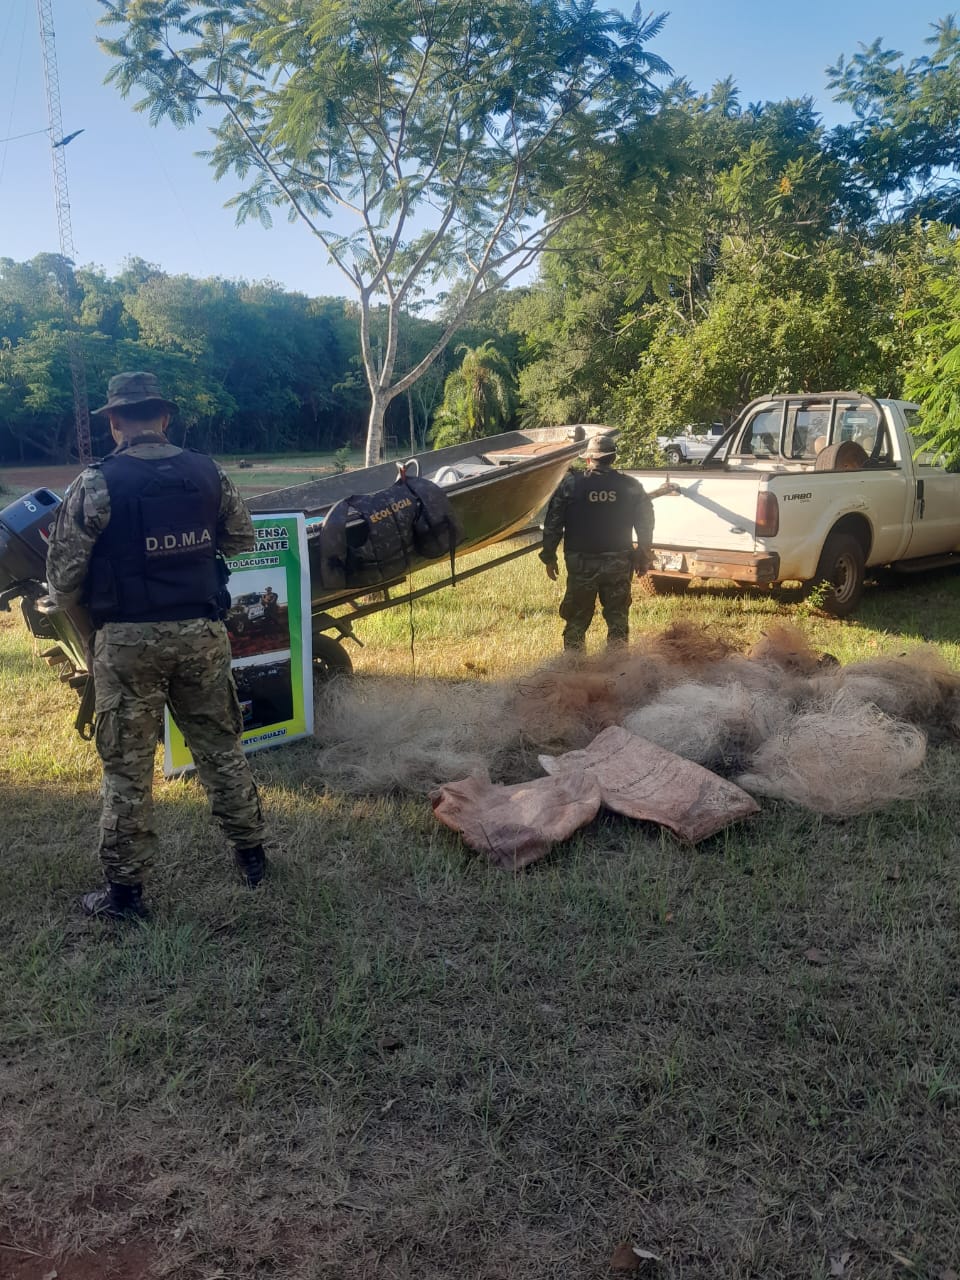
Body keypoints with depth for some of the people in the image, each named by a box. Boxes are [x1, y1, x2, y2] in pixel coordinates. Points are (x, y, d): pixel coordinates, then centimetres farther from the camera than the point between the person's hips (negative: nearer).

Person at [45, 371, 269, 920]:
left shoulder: (96, 484, -10)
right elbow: (243, 539, 12)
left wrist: (68, 605, 15)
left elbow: (64, 572, -5)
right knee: (221, 747, 16)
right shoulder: (208, 472, 1)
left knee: (128, 767, 6)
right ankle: (251, 853, 28)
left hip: (128, 641, -3)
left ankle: (126, 888, 15)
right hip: (201, 633, 4)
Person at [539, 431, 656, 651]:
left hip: (581, 562, -1)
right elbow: (645, 523, 4)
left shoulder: (570, 483, -4)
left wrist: (549, 556, 6)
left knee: (577, 618, 10)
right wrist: (643, 556, 15)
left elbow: (553, 523, -3)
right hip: (618, 563, 1)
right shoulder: (631, 486, -1)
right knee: (618, 616, 12)